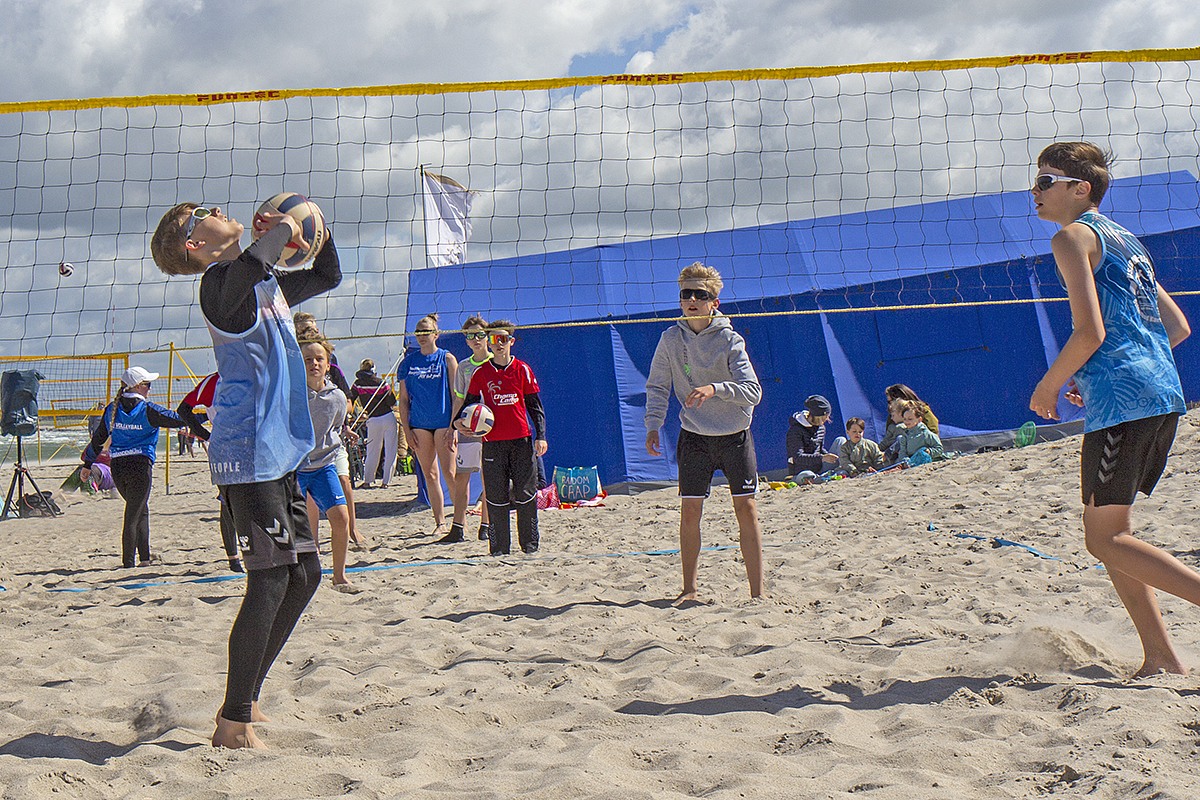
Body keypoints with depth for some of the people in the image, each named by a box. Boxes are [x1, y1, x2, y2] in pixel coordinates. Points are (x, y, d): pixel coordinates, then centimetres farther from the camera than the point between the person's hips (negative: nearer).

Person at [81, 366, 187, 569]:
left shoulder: (112, 409, 9)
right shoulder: (148, 410, -7)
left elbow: (98, 439, 15)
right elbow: (178, 420, -4)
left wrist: (88, 464, 24)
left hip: (117, 467, 6)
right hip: (140, 465, -6)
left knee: (141, 511, 20)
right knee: (133, 516, -2)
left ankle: (145, 558, 20)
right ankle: (128, 562, 0)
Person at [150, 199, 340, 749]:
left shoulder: (269, 285, 18)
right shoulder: (219, 281, -9)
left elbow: (327, 276, 33)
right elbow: (247, 269, -35)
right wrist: (281, 231, -18)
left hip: (280, 454, 10)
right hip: (247, 453, -9)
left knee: (304, 574, 12)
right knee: (270, 579, -11)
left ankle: (244, 700, 23)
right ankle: (233, 723, -2)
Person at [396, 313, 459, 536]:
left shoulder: (447, 359, 1)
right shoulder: (409, 361, 9)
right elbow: (403, 399, 11)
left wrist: (454, 426, -8)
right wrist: (406, 430, 4)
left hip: (443, 422, -3)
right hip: (419, 424, 4)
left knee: (449, 473, -8)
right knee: (430, 475, 6)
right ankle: (440, 523, 12)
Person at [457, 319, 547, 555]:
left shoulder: (522, 369, 5)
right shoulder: (481, 373, 6)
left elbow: (535, 405, 8)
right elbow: (469, 403, 12)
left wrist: (540, 436, -1)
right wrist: (459, 421, -8)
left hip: (521, 440, 0)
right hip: (492, 442, 0)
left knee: (525, 494, 2)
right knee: (496, 496, 1)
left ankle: (530, 544, 14)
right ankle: (499, 548, 8)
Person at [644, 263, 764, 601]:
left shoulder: (730, 339, -10)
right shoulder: (671, 339, -2)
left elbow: (752, 391, -16)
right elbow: (657, 387, 9)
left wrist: (715, 388, -31)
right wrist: (653, 426, -3)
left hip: (735, 435, -2)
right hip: (694, 437, 2)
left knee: (746, 509, -4)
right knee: (689, 512, 0)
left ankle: (757, 593, 2)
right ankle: (689, 589, 15)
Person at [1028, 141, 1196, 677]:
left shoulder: (1073, 236, -3)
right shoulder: (1126, 240, 24)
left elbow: (1090, 331, -15)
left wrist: (1047, 388, -1)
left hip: (1121, 400, -9)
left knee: (1106, 539, -5)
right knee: (1108, 534, 15)